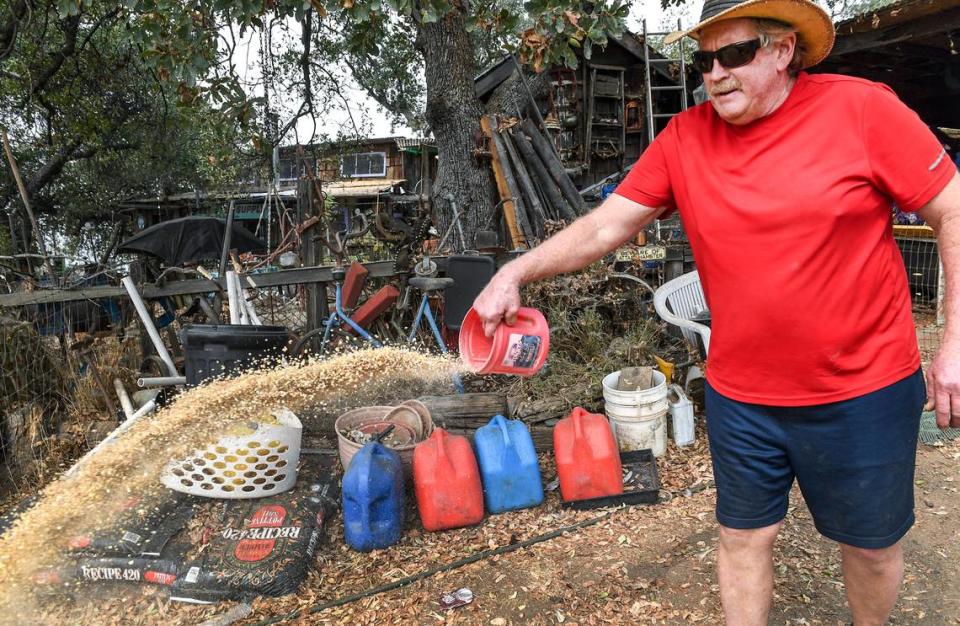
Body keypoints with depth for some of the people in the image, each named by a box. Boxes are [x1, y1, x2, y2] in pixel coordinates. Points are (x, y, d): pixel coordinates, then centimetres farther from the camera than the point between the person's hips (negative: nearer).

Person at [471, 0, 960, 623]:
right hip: (741, 394, 2)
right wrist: (515, 272, -14)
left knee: (873, 544, 18)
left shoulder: (862, 108, -12)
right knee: (743, 536, 16)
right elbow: (604, 226, -4)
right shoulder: (684, 138, -4)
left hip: (864, 391, -1)